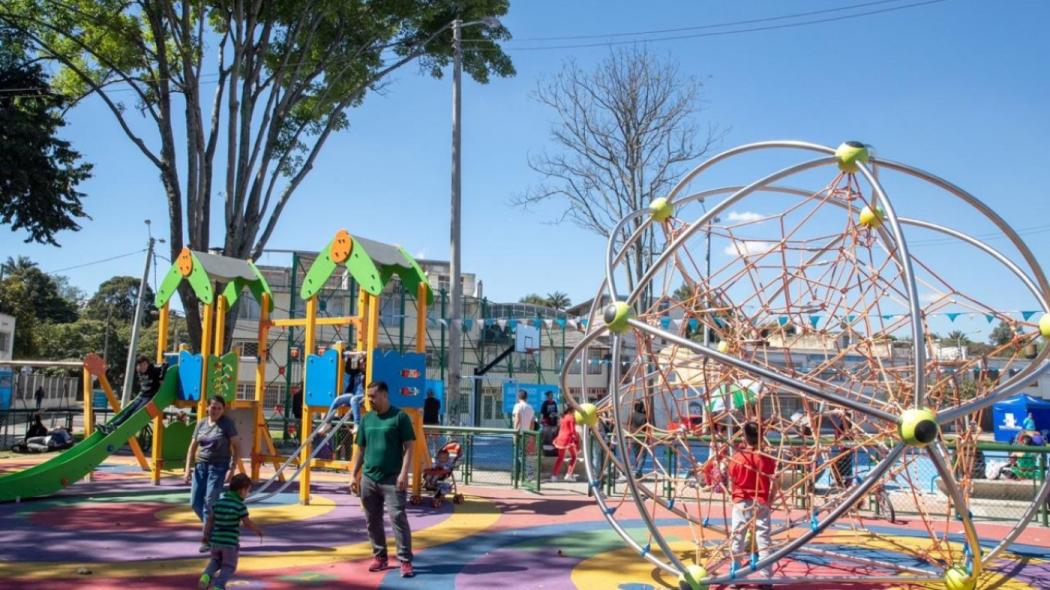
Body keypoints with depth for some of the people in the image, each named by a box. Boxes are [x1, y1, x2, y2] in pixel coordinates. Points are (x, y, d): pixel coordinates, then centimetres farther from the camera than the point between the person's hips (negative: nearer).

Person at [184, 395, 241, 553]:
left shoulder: (227, 423, -6)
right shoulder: (201, 423, 8)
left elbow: (236, 446, -8)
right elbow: (193, 447, 11)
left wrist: (232, 469, -15)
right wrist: (188, 469, 3)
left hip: (218, 467, -5)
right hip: (201, 465, 5)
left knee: (209, 503, -9)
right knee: (195, 502, 4)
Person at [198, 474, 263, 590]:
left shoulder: (219, 502, 4)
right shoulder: (239, 505, -12)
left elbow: (210, 520, 8)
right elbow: (247, 523, -9)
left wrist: (206, 535, 18)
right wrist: (258, 530, 8)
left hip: (216, 540, 5)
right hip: (230, 541, -5)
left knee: (215, 561, 26)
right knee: (229, 566, 10)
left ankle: (206, 576, 2)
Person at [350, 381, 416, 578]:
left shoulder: (400, 417, -5)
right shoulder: (366, 419, 11)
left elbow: (408, 447, -7)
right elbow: (361, 449, 15)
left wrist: (404, 473, -16)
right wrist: (354, 475, 10)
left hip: (392, 479, -5)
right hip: (368, 478, 5)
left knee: (398, 518, -8)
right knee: (372, 521, 10)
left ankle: (405, 561, -5)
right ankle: (379, 557, 23)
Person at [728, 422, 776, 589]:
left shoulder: (736, 458, -6)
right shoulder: (768, 459, -8)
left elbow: (731, 484, 0)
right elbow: (773, 485, -6)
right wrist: (769, 501, 9)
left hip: (741, 504, 1)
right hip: (761, 505, 0)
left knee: (737, 540, 10)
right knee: (763, 542, 4)